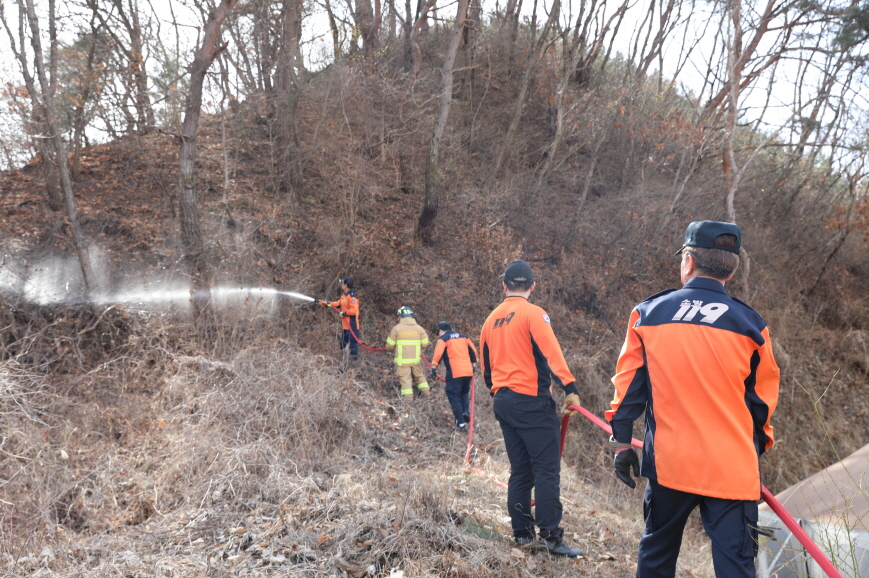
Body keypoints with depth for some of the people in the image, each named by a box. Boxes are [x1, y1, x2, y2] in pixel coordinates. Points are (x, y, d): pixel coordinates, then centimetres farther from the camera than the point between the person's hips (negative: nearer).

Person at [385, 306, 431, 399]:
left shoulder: (396, 329, -6)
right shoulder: (419, 328, 3)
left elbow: (389, 346, -1)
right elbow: (425, 343, 2)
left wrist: (391, 349, 23)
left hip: (402, 360, -3)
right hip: (415, 359, 4)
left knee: (405, 378, 0)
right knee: (419, 375, 21)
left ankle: (408, 397, -3)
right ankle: (425, 391, 21)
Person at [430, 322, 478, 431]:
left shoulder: (443, 339, 3)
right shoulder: (463, 337, 18)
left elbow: (438, 353, -11)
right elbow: (473, 351, 20)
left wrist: (434, 367, -12)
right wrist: (473, 364, 29)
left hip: (454, 373, -5)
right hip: (468, 372, 6)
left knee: (454, 398, 3)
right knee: (464, 393, 25)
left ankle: (461, 424, -1)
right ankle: (466, 411, 1)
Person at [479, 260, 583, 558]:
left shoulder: (491, 319, 13)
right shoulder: (533, 313, -7)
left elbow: (485, 365, 20)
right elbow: (552, 352, -20)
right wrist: (569, 387, -26)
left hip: (504, 404, 7)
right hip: (532, 401, -7)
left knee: (520, 470, 13)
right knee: (547, 469, -4)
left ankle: (521, 532, 16)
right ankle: (550, 536, -6)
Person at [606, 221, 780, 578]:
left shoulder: (648, 313, -2)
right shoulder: (749, 324, -3)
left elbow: (628, 383, 0)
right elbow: (762, 401, 6)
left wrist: (622, 442, 8)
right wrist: (757, 448, 21)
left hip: (668, 464, 2)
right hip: (732, 469, -1)